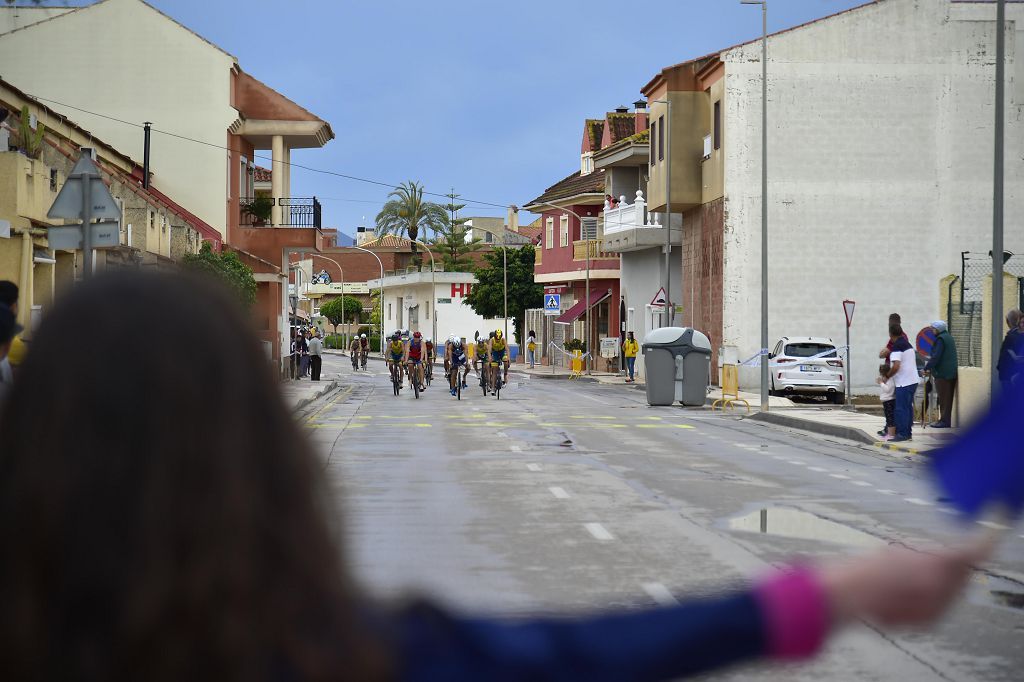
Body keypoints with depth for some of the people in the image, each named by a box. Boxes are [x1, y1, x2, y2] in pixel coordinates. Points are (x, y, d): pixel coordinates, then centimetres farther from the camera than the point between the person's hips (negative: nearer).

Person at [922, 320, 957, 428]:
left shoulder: (940, 339, -13)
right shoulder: (948, 337, 17)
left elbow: (936, 357, -19)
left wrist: (927, 368, -10)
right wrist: (931, 368, 19)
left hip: (942, 374, -10)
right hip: (951, 373, 10)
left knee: (944, 398, -6)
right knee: (948, 398, 12)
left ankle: (944, 421, -5)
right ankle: (946, 420, 16)